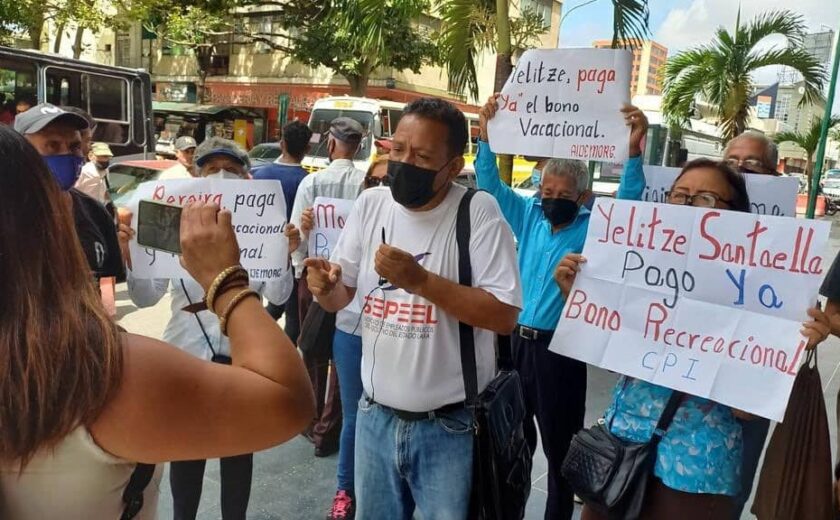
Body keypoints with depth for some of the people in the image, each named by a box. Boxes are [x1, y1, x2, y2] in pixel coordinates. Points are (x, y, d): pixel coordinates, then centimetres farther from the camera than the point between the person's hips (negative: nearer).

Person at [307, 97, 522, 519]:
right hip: (375, 415, 5)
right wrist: (325, 285, -18)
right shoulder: (370, 203, 0)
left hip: (449, 425, -4)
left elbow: (505, 316, -19)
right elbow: (341, 296, 6)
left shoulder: (478, 212, -14)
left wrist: (421, 280, -27)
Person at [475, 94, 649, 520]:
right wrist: (486, 136, -5)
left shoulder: (594, 227, -3)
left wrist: (634, 150, -30)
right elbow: (491, 184, 6)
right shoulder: (528, 215, 7)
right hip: (516, 341, 4)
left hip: (559, 350, -4)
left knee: (559, 445, 9)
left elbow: (627, 201, -17)